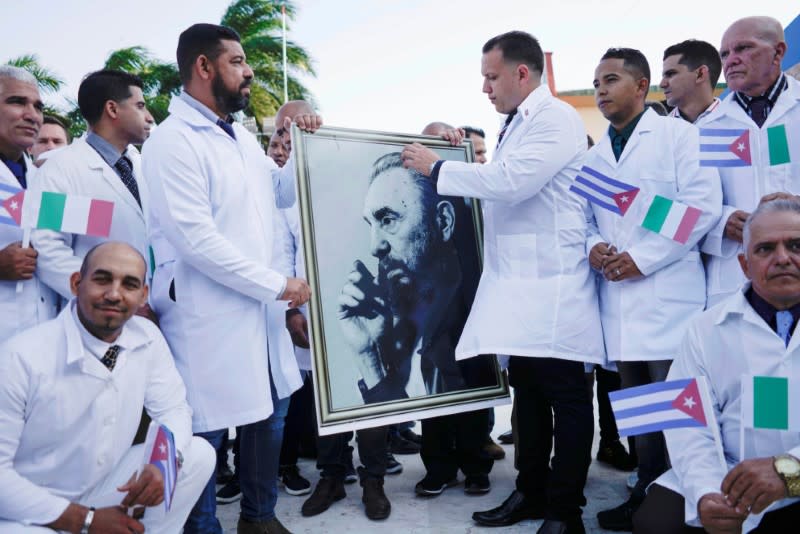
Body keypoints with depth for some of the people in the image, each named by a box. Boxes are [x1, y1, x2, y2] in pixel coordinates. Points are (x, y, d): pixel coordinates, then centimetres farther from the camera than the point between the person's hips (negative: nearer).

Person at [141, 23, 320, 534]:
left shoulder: (243, 135, 13)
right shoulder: (173, 141, -14)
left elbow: (285, 195, 23)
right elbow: (195, 238, -22)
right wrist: (277, 283, -17)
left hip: (260, 308, 9)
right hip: (212, 313, -8)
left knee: (271, 410, 17)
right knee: (206, 432, 4)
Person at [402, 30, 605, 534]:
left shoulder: (556, 119, -9)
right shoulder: (517, 124, 18)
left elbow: (509, 181, -21)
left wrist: (436, 167, -11)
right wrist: (463, 154, 12)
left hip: (551, 284, -9)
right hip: (517, 283, 9)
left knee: (565, 397, 1)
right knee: (528, 392, 15)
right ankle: (531, 493, 27)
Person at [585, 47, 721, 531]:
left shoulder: (677, 133, 2)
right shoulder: (595, 155, 19)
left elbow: (702, 204, -9)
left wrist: (644, 258, -14)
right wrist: (592, 245, -3)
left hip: (668, 291, -6)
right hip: (618, 293, 6)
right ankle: (649, 493, 23)